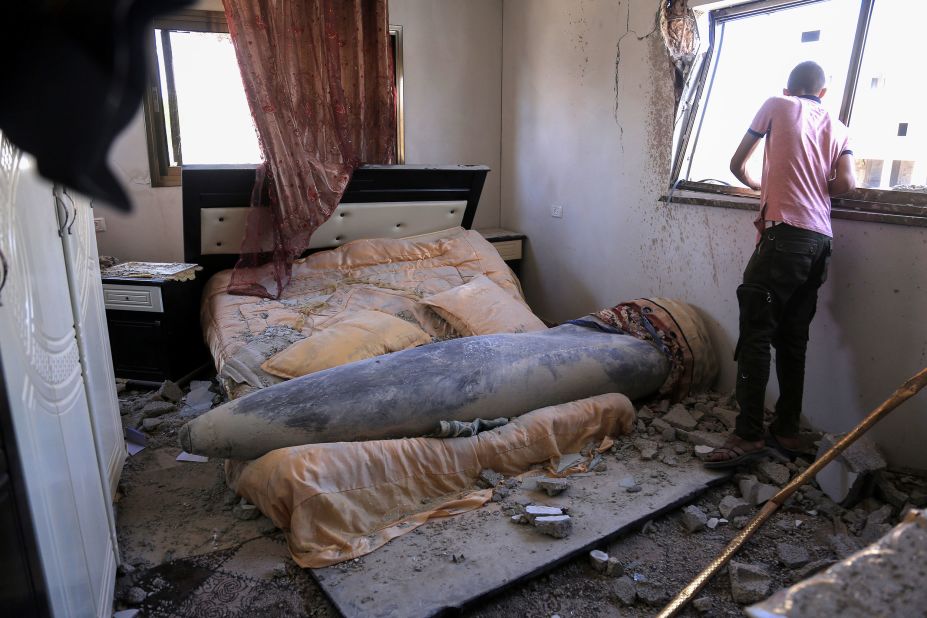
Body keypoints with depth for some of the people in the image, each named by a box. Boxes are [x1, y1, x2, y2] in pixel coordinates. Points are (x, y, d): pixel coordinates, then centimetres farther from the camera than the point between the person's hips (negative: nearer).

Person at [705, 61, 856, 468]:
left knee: (755, 333, -10)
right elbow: (846, 183, 4)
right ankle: (786, 431, 14)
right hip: (821, 239, 7)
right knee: (793, 338, 9)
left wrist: (759, 186, 32)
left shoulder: (778, 105, 10)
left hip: (786, 232, -6)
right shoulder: (838, 129, 20)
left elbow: (737, 165, 13)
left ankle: (749, 435, -12)